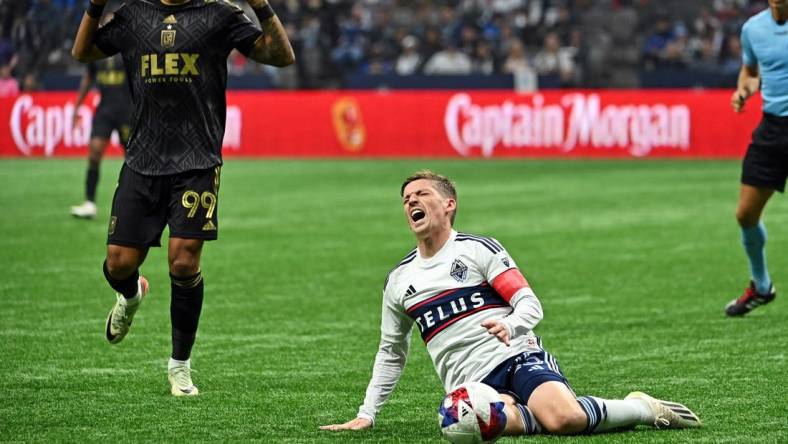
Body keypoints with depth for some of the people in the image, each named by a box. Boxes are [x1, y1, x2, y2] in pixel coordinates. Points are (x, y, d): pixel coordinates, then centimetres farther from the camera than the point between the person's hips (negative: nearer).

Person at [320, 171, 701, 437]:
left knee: (564, 416, -33)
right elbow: (391, 354, 28)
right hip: (470, 383, 2)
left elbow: (531, 304, 0)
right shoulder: (398, 281, 19)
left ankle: (644, 408, -6)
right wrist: (366, 414, 20)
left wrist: (510, 326, -23)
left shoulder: (478, 248, 6)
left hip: (518, 357, -2)